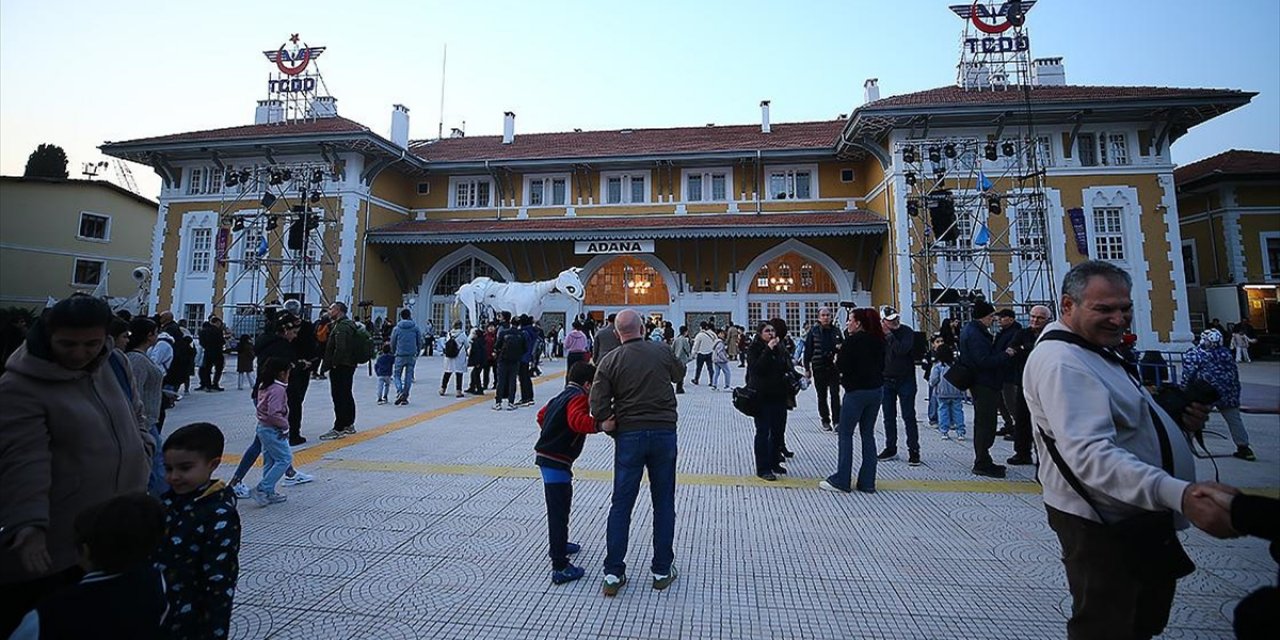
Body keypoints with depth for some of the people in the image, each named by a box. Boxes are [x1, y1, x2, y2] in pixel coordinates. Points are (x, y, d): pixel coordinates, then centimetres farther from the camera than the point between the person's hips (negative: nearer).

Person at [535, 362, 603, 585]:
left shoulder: (562, 396, 16)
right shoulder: (578, 398, -14)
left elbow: (542, 415, 28)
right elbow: (577, 420, -34)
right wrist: (598, 424, -43)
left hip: (547, 456, 10)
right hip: (556, 461, -10)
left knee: (561, 505, 26)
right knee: (559, 511, -5)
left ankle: (558, 544, 45)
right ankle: (560, 568, 0)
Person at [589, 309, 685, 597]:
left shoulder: (609, 360, -5)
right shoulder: (661, 352, -3)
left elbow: (597, 403, -14)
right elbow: (679, 373, 18)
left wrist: (608, 421, 1)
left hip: (629, 435, 0)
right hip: (664, 432, 1)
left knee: (621, 505, 10)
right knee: (663, 503, 13)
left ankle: (613, 573, 17)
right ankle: (662, 571, 23)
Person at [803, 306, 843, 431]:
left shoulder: (836, 330, 6)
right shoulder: (813, 331, -1)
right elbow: (808, 350, -1)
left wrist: (840, 347, -8)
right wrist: (807, 368, -4)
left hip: (834, 367, 1)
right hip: (819, 368, -1)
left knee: (835, 395, -3)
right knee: (822, 396, 9)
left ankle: (837, 420, 2)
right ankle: (825, 421, 20)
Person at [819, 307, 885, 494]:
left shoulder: (852, 341, -14)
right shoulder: (878, 340, 7)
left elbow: (842, 366, -15)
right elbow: (882, 365, 14)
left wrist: (837, 358, 3)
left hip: (856, 391, -7)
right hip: (876, 390, 7)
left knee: (845, 434, 2)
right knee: (868, 434, 12)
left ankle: (841, 480, 5)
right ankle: (867, 482, 16)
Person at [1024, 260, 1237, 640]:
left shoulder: (1094, 349, 9)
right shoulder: (1061, 362, -28)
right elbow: (1090, 455, -38)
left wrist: (1177, 414, 4)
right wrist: (1178, 494, -48)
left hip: (1140, 516, 11)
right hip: (1104, 527, -11)